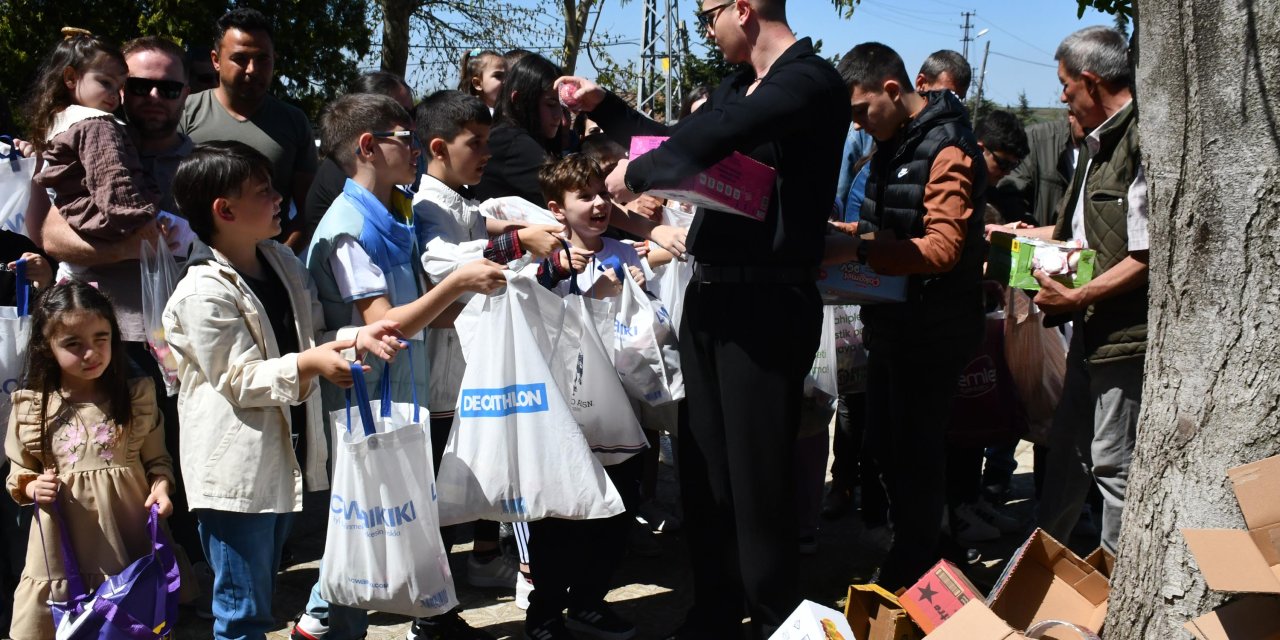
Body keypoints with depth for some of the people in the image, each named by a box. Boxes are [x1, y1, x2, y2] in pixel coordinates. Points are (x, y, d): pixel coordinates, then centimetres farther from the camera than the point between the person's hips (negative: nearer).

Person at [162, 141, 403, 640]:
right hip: (236, 472, -8)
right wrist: (310, 364, -31)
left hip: (283, 459, 8)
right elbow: (239, 380, -20)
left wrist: (355, 338, -4)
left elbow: (311, 334, 15)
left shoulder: (282, 263, 7)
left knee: (259, 598, 21)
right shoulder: (204, 293, -19)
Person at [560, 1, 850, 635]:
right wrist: (602, 104, 23)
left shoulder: (809, 81, -17)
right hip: (709, 294, 9)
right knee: (702, 464, 15)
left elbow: (706, 140, -30)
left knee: (756, 473, -1)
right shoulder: (737, 87, 13)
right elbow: (677, 141, 27)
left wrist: (635, 173, -15)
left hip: (767, 303, -9)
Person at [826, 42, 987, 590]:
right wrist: (843, 240, 4)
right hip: (891, 321, 9)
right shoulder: (892, 141, 11)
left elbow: (942, 247, -26)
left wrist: (857, 250, -32)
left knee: (915, 452, 0)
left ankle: (913, 578, 13)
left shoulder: (948, 151, -18)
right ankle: (905, 558, 30)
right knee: (884, 443, 16)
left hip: (931, 331, -9)